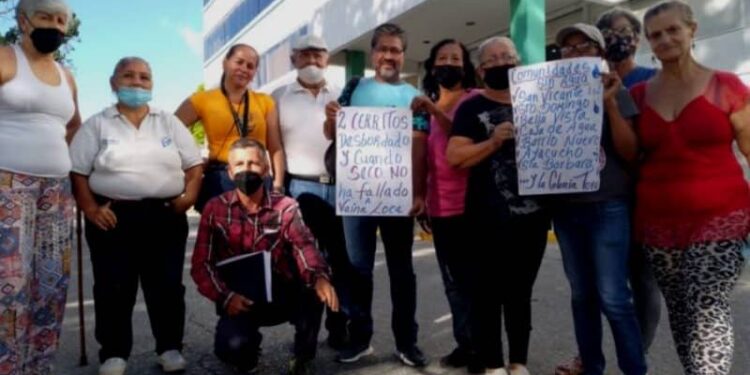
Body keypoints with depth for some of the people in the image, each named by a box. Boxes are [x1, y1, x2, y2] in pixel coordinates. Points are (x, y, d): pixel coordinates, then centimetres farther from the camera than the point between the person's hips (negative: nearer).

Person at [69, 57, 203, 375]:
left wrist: (189, 195, -5)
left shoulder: (169, 122, 12)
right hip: (113, 216, -1)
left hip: (165, 216, 1)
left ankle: (170, 348, 17)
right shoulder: (97, 124, 7)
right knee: (114, 288, 2)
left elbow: (195, 164, 10)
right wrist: (90, 208, -9)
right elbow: (77, 171, 3)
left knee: (167, 284, 4)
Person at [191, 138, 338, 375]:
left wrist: (319, 276, -41)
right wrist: (225, 296, -23)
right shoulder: (215, 209, -1)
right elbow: (201, 264, -5)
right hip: (238, 299, 0)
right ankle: (247, 349, 13)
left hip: (281, 295, 0)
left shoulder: (286, 207, -2)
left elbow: (304, 247, -19)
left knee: (314, 287, -30)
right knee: (232, 346, -29)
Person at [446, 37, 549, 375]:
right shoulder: (471, 108, 0)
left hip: (532, 216, 4)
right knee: (487, 293, 2)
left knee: (520, 293, 14)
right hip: (487, 220, -4)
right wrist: (492, 142, -20)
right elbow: (454, 157, -10)